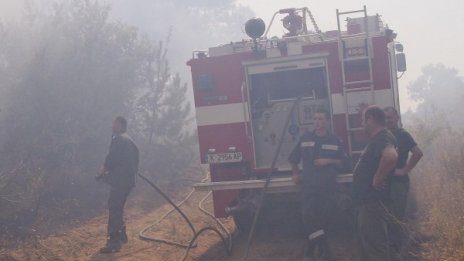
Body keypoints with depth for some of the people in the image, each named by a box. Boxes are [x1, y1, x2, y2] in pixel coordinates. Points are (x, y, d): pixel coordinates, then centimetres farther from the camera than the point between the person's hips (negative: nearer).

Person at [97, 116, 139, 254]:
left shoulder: (118, 139, -12)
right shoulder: (129, 140, 19)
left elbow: (111, 160, -18)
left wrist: (101, 173, -3)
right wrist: (108, 172, 20)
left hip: (119, 180, -10)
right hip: (127, 179, 10)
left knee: (114, 209, -10)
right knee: (118, 208, 20)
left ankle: (114, 241, -13)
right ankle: (121, 235, 29)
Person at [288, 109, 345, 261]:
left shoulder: (335, 141, 4)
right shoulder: (305, 139, 7)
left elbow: (342, 161, 6)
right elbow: (294, 158, 18)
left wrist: (328, 161, -9)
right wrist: (295, 173, 13)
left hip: (327, 184, 0)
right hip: (309, 184, 0)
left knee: (320, 216, 5)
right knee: (308, 214, -16)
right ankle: (323, 249, -8)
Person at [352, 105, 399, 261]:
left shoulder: (383, 137, -17)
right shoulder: (377, 138, 15)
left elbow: (391, 156, -39)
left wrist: (377, 179, -29)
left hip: (373, 203, -11)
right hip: (366, 201, 11)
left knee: (375, 248, -6)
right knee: (366, 245, 19)